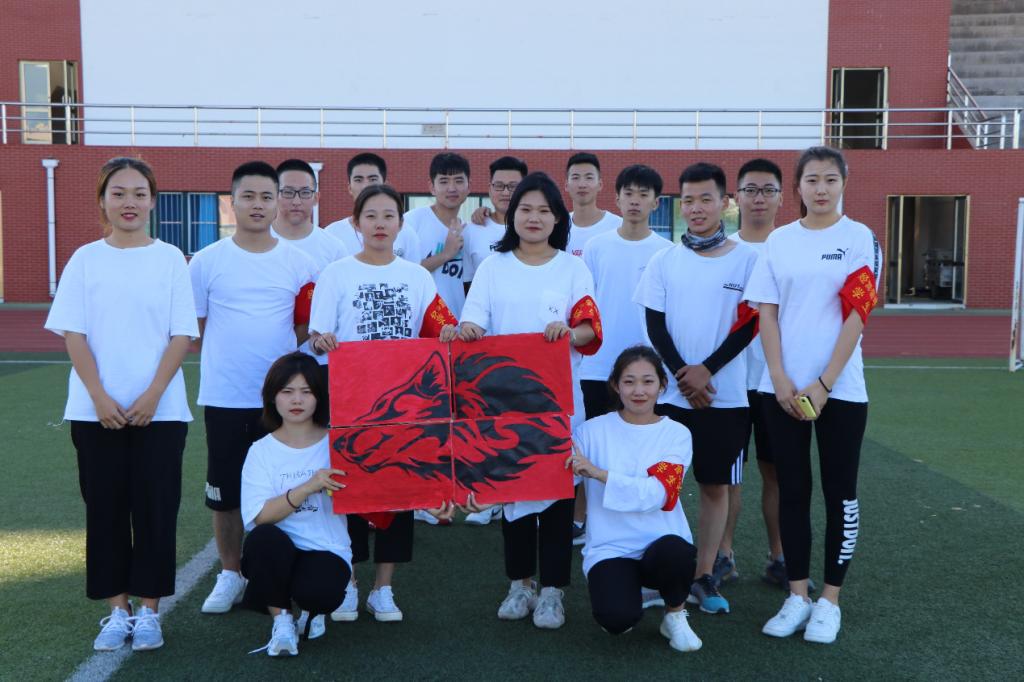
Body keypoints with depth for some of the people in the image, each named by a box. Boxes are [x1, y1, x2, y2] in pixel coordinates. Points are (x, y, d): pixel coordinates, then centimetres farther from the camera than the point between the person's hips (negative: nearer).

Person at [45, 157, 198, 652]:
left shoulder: (170, 259, 1)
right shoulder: (85, 259, 3)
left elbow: (182, 335, -3)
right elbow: (73, 335, -1)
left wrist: (151, 397, -11)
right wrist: (100, 398, -11)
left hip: (159, 408, -1)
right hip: (96, 410, 1)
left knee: (155, 508, 2)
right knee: (105, 509, 6)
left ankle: (148, 610, 14)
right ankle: (117, 610, 18)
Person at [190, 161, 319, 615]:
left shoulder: (299, 264, 3)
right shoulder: (207, 261, 0)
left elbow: (308, 330, 8)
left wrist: (289, 358, -9)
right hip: (224, 398, 0)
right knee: (224, 493, 9)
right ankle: (230, 574, 26)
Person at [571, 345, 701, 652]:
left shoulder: (677, 434, 1)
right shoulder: (592, 430, 0)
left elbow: (657, 494, -14)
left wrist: (598, 473, -22)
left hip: (660, 544, 1)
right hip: (610, 548, -1)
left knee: (675, 551, -35)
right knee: (617, 618, -29)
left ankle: (675, 615, -1)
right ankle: (626, 589, 10)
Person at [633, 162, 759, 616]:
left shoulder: (746, 260, 0)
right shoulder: (664, 261, 4)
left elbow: (748, 324, -4)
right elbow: (655, 325, 2)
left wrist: (706, 370, -13)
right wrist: (682, 375, -10)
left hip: (725, 395, -1)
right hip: (670, 392, 1)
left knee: (716, 485, 5)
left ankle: (703, 577, 16)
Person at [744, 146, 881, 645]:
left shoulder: (860, 239, -1)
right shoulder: (779, 241, 7)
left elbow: (856, 317, -7)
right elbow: (767, 314, 4)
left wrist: (823, 384, -13)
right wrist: (780, 379, -7)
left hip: (840, 388, -2)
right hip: (783, 388, 3)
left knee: (839, 492, 5)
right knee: (792, 490, 8)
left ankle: (829, 600, 16)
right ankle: (797, 595, 18)